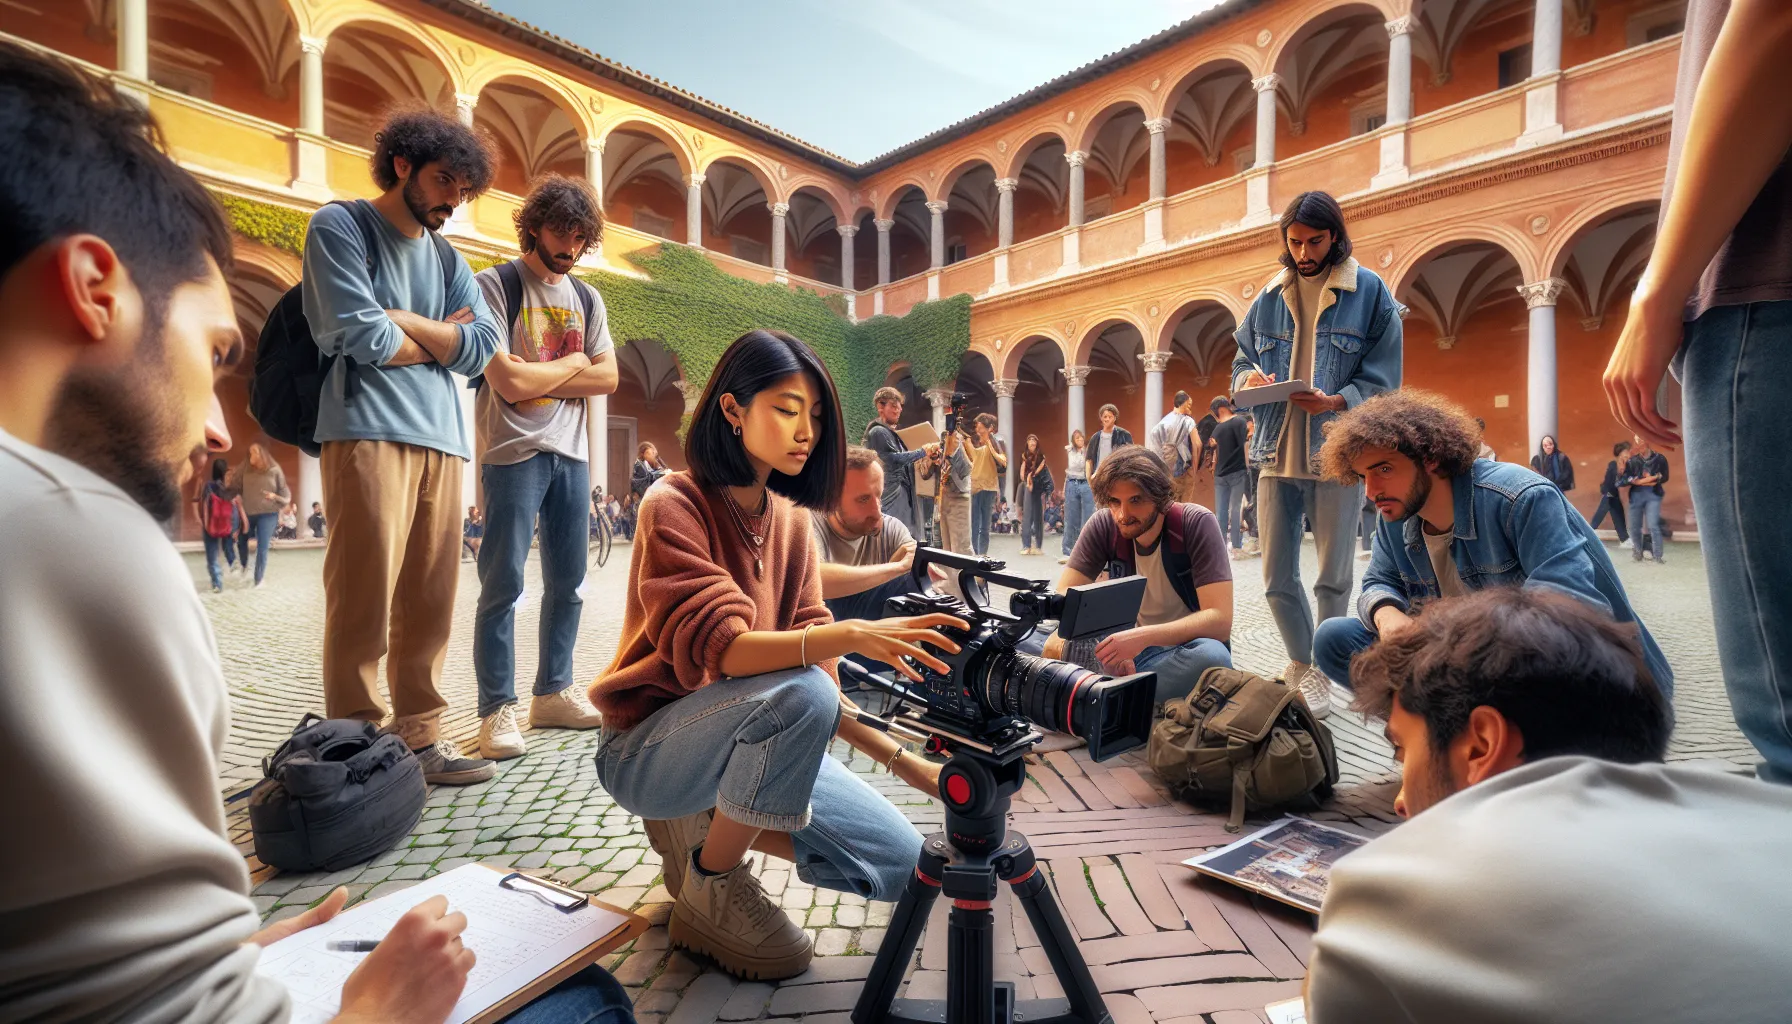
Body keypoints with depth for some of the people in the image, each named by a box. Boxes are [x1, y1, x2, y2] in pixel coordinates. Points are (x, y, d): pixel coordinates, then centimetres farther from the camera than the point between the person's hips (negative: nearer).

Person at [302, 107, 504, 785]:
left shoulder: (448, 260, 24)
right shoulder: (341, 227, 7)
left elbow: (482, 348, 8)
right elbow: (361, 335, -8)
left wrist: (402, 320, -2)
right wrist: (439, 340, 7)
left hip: (442, 440, 6)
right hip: (368, 433, -5)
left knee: (430, 602, 4)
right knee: (365, 598, -8)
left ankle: (419, 739, 12)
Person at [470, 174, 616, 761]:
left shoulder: (587, 299, 15)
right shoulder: (495, 285, -2)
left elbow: (607, 379, 5)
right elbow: (507, 381, -14)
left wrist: (538, 380, -6)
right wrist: (571, 364, -1)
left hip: (571, 454, 6)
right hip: (514, 453, -5)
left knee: (568, 581, 8)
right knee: (503, 583, -4)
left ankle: (553, 692, 20)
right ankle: (498, 710, 5)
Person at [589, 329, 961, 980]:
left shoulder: (791, 517, 3)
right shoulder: (675, 506, -17)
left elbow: (814, 659, -1)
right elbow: (715, 648, -32)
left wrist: (900, 754, -13)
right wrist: (851, 635, -46)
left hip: (751, 736, 6)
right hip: (647, 746, -6)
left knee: (896, 862, -5)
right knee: (799, 693, -36)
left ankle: (702, 827, 10)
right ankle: (711, 889, -10)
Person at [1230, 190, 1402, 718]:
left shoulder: (1371, 293, 2)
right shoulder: (1269, 297, 12)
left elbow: (1381, 381, -2)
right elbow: (1241, 360, 16)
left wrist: (1335, 402, -20)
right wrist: (1249, 378, -7)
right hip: (1277, 454, 3)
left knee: (1333, 579, 5)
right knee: (1276, 579, 7)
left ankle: (1321, 672, 24)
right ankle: (1301, 662, 29)